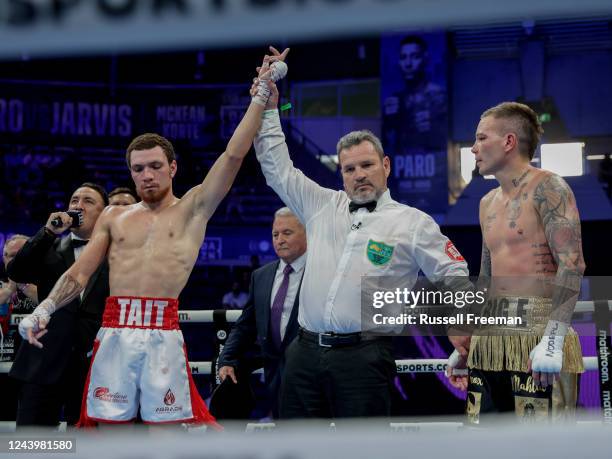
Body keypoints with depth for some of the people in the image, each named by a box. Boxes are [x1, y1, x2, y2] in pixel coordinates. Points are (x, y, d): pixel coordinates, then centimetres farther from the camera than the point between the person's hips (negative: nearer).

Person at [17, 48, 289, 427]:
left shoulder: (193, 209, 8)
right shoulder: (114, 217, 16)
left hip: (164, 336, -2)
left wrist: (261, 96, -1)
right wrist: (45, 308, -5)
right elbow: (79, 274, 12)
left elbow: (233, 156, 0)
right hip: (114, 334, 3)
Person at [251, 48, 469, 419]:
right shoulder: (323, 206, 15)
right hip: (304, 352, 4)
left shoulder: (413, 222, 5)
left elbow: (455, 278, 7)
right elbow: (278, 169, 20)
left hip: (363, 358, -4)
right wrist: (269, 108, 15)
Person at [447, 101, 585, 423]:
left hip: (536, 333, -8)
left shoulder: (547, 188, -5)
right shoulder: (488, 203, 20)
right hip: (489, 340, 8)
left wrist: (553, 339, -23)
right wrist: (465, 344, 22)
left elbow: (572, 264, -14)